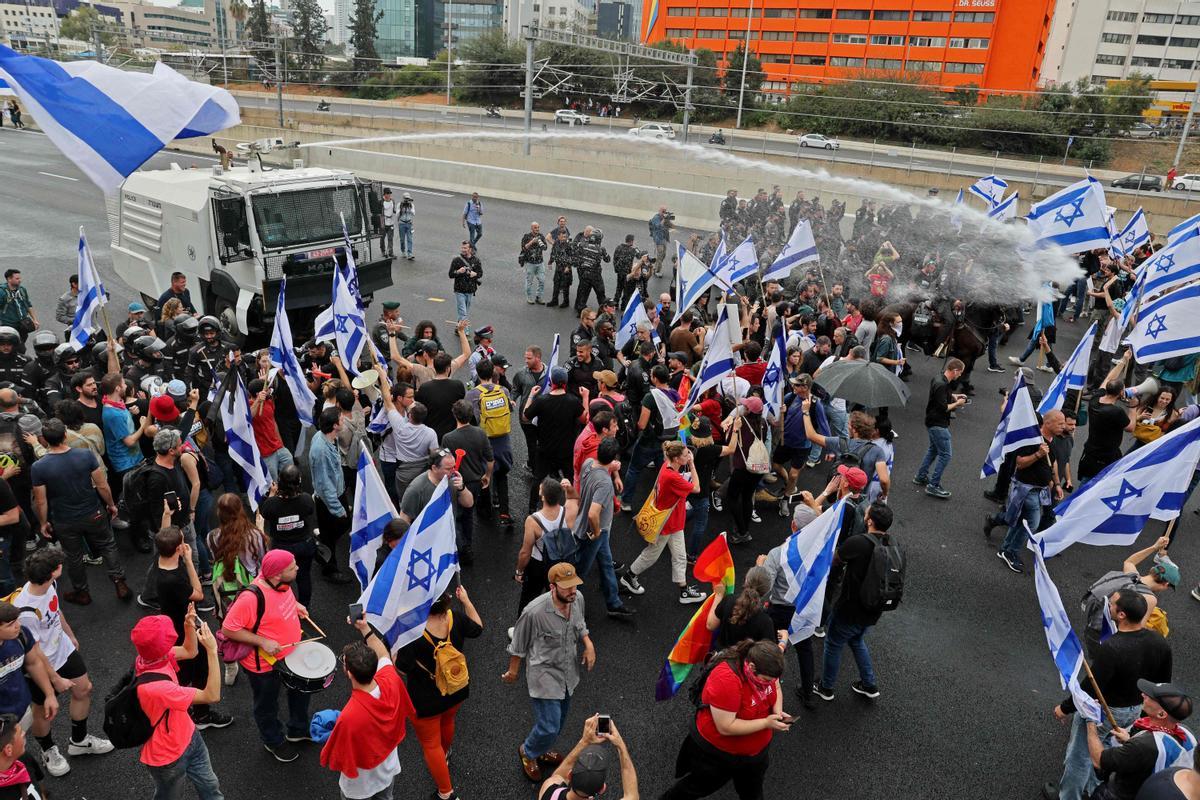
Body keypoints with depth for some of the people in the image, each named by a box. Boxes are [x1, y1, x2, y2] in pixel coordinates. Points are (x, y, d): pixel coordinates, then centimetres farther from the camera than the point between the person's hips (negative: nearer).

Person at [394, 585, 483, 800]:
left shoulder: (414, 635, -35)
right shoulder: (457, 621, -23)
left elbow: (402, 668, -25)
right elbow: (477, 628, -1)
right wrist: (466, 600, 2)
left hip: (426, 702, -5)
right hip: (456, 692, 5)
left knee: (431, 744, 17)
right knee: (447, 724, 34)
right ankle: (444, 759, 62)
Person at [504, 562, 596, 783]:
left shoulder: (578, 598, -14)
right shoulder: (535, 611, -32)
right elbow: (518, 644, -14)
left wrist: (588, 644, -10)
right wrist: (513, 670, 0)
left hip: (569, 673, 6)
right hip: (545, 676, -6)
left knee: (559, 718, 24)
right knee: (549, 727, -3)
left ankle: (542, 751, 53)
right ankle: (528, 752, 31)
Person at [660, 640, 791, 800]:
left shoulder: (763, 668, -17)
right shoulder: (725, 679, -38)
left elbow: (775, 688, 4)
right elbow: (726, 727, -34)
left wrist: (778, 711, -16)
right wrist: (766, 723, -33)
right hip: (717, 752, -5)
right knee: (699, 786, 22)